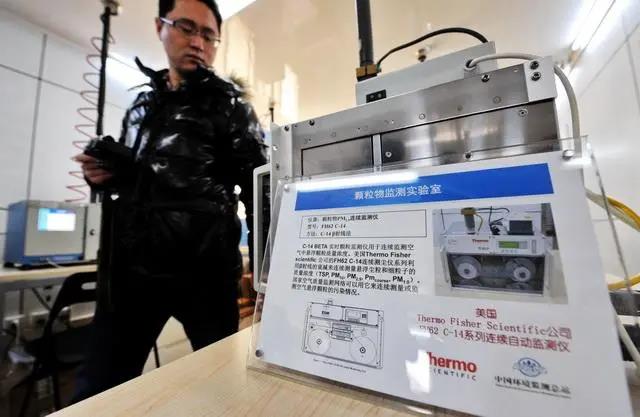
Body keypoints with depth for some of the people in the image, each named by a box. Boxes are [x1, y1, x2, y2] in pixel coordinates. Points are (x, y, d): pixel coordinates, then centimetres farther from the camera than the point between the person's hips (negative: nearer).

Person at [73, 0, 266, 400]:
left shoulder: (229, 103, 1)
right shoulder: (142, 105, 17)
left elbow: (257, 188, -7)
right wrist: (108, 175, 2)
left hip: (204, 270, -4)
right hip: (132, 266, 5)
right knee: (97, 389, 16)